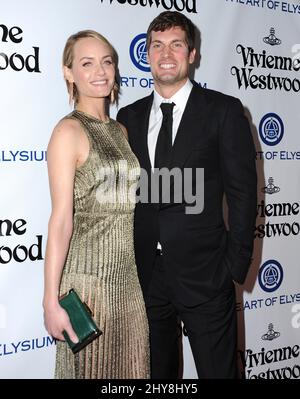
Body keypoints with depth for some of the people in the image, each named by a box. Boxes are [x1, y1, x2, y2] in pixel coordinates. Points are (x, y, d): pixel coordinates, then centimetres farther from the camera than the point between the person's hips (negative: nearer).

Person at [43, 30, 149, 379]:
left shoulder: (120, 131, 11)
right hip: (88, 276, -7)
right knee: (91, 369, 7)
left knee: (130, 368, 15)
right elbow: (61, 219, -15)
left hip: (129, 275, 7)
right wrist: (51, 300, -17)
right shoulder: (69, 131, -10)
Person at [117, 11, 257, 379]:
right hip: (144, 275, 4)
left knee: (217, 370, 10)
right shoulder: (129, 117, 8)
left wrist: (236, 265, -8)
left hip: (204, 275, -3)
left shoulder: (223, 110, -4)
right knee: (155, 373, 18)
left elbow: (242, 191, -5)